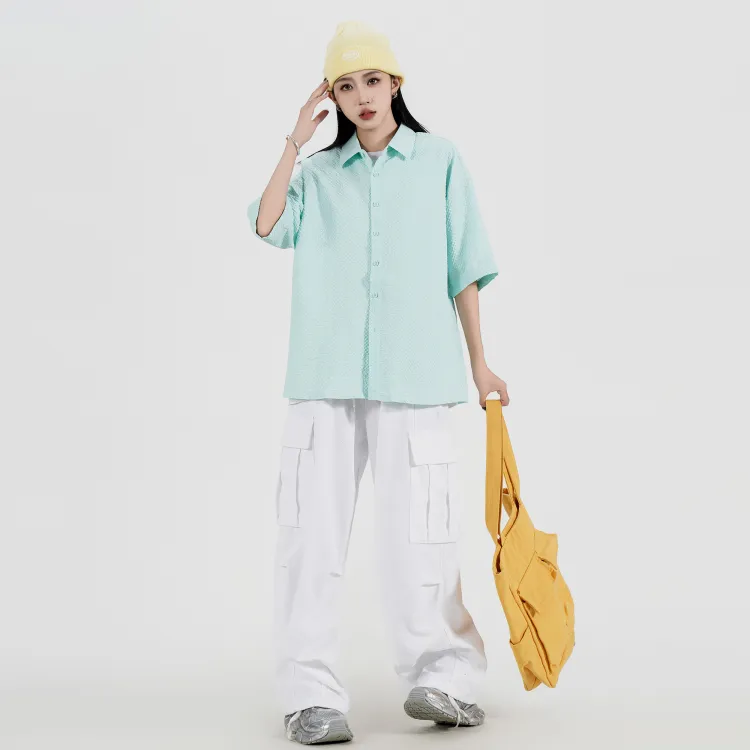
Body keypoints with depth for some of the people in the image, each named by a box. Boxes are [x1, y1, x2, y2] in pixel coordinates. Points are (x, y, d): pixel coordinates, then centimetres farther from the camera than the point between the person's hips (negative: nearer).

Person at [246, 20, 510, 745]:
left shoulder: (439, 160, 11)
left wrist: (479, 362, 10)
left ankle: (441, 676, 11)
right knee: (312, 529, -3)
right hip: (325, 377, 2)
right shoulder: (317, 173, 15)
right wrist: (295, 141, 1)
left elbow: (463, 272, 11)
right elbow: (267, 225, -4)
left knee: (417, 532, -4)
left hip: (414, 375, -2)